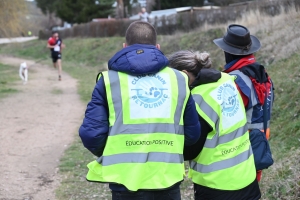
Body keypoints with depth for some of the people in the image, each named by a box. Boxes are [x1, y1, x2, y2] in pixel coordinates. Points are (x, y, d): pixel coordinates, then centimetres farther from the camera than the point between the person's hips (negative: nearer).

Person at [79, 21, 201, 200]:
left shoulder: (109, 80, 0)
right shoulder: (178, 79, 7)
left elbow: (91, 134, -5)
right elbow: (193, 134, 9)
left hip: (127, 181, -2)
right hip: (168, 179, 2)